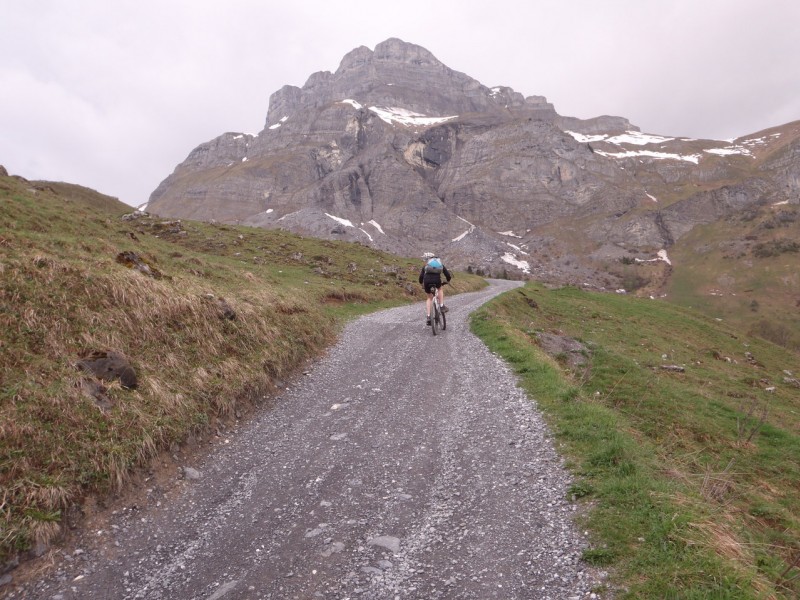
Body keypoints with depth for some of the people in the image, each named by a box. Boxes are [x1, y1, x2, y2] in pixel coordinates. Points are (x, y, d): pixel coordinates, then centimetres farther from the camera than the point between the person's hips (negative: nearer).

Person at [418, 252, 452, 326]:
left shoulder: (425, 265, 27)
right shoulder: (440, 263, 30)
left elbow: (421, 276, 20)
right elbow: (447, 274, 29)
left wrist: (422, 283, 38)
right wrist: (448, 280, 49)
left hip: (427, 280, 1)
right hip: (437, 279, 0)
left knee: (430, 298, 22)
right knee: (439, 289, 35)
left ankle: (429, 316, 11)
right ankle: (442, 307, 20)